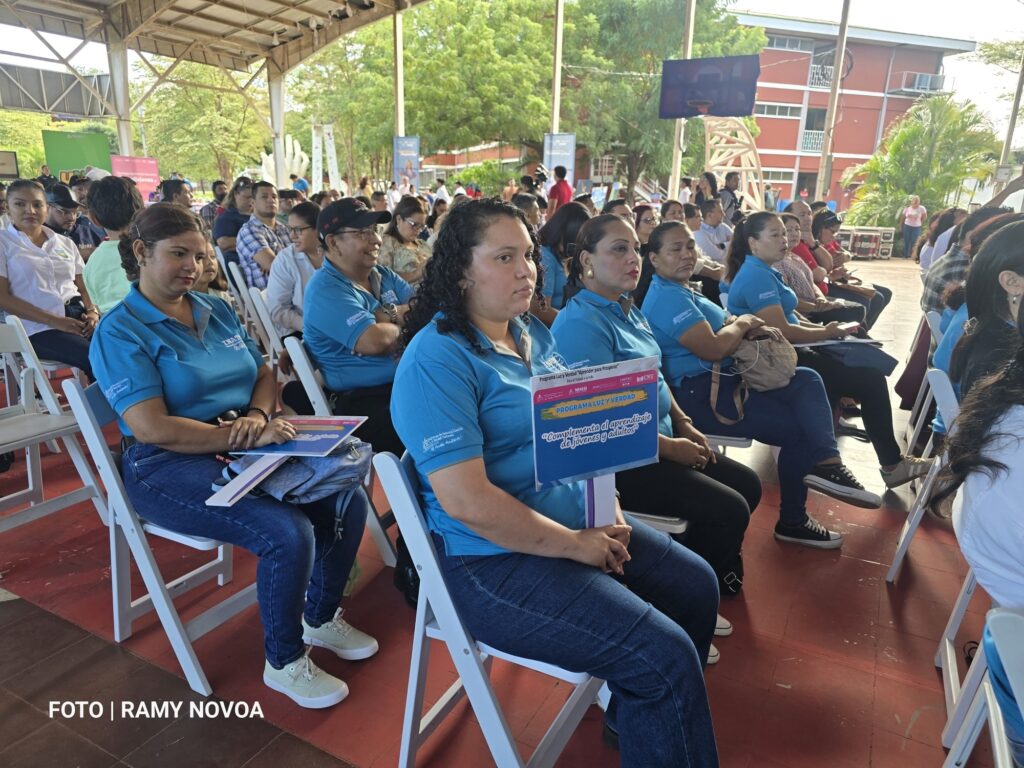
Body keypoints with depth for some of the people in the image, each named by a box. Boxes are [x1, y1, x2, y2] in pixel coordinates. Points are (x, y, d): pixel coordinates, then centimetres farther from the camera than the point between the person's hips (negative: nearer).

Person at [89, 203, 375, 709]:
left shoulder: (216, 310, 13)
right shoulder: (120, 331, -8)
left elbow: (264, 374, 14)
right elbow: (151, 428, -19)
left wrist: (258, 415, -9)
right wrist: (244, 437, -23)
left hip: (246, 447, 7)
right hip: (170, 466, -7)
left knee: (347, 499, -10)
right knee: (289, 534, -28)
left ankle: (321, 618, 15)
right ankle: (284, 664, -1)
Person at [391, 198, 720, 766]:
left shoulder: (534, 335, 8)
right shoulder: (437, 359, -20)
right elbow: (466, 500, -26)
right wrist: (575, 545, -18)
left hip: (578, 521, 9)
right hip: (499, 557, -9)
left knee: (697, 586, 14)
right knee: (665, 657, -15)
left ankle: (629, 709, 36)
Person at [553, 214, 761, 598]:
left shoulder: (630, 311, 11)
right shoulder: (581, 323, -21)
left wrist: (684, 424, 8)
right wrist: (669, 447, -16)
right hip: (621, 461, -10)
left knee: (748, 484, 11)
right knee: (729, 510, -13)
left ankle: (717, 574, 28)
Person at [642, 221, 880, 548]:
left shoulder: (679, 291, 17)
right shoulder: (668, 297, -17)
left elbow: (722, 330, 15)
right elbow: (713, 349, -25)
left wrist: (753, 329, -7)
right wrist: (742, 324, -6)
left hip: (719, 379, 10)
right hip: (699, 394, -10)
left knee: (807, 379, 0)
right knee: (797, 427, -4)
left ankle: (826, 463, -14)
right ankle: (793, 521, 11)